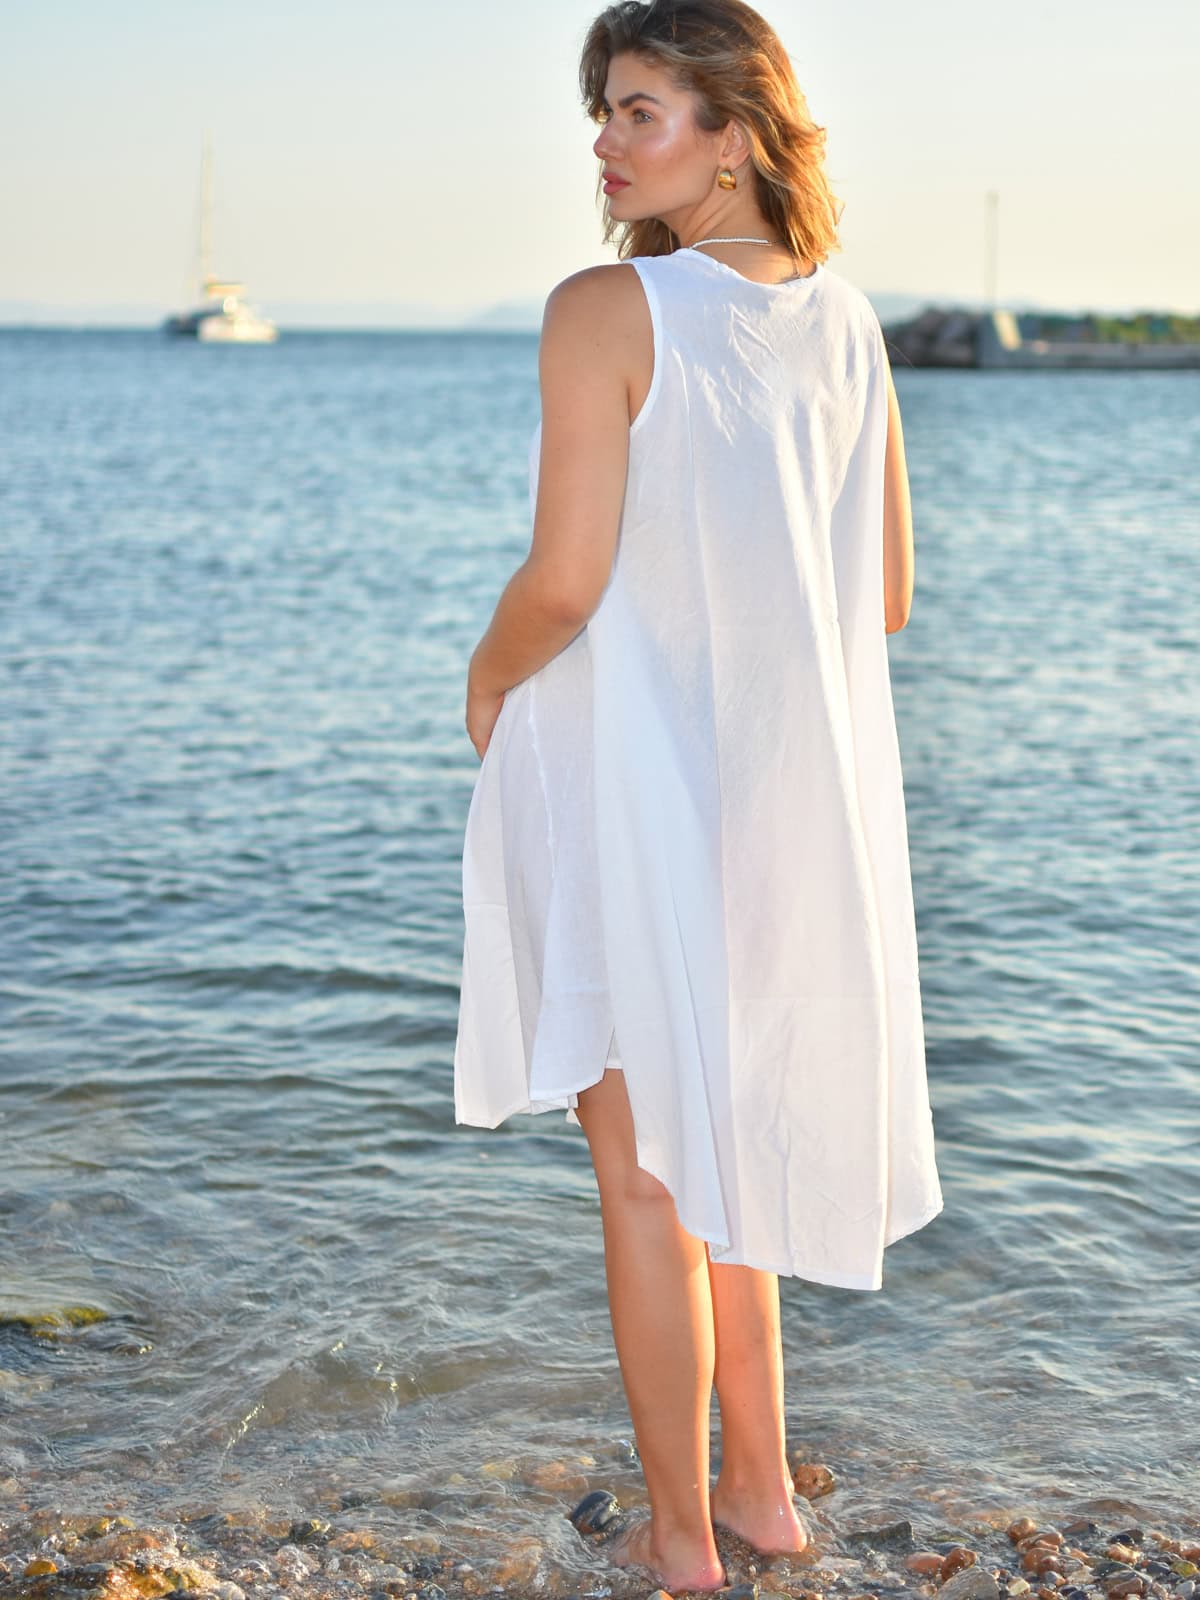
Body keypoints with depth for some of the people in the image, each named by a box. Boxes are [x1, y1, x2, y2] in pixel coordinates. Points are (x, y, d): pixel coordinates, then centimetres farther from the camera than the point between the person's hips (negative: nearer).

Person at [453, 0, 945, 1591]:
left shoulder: (608, 309, -16)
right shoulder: (845, 321, 4)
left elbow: (566, 580, -20)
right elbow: (885, 595, 7)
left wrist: (490, 676, 0)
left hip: (632, 780, -6)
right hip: (793, 788, 7)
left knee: (644, 1172, 8)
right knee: (729, 1132, 23)